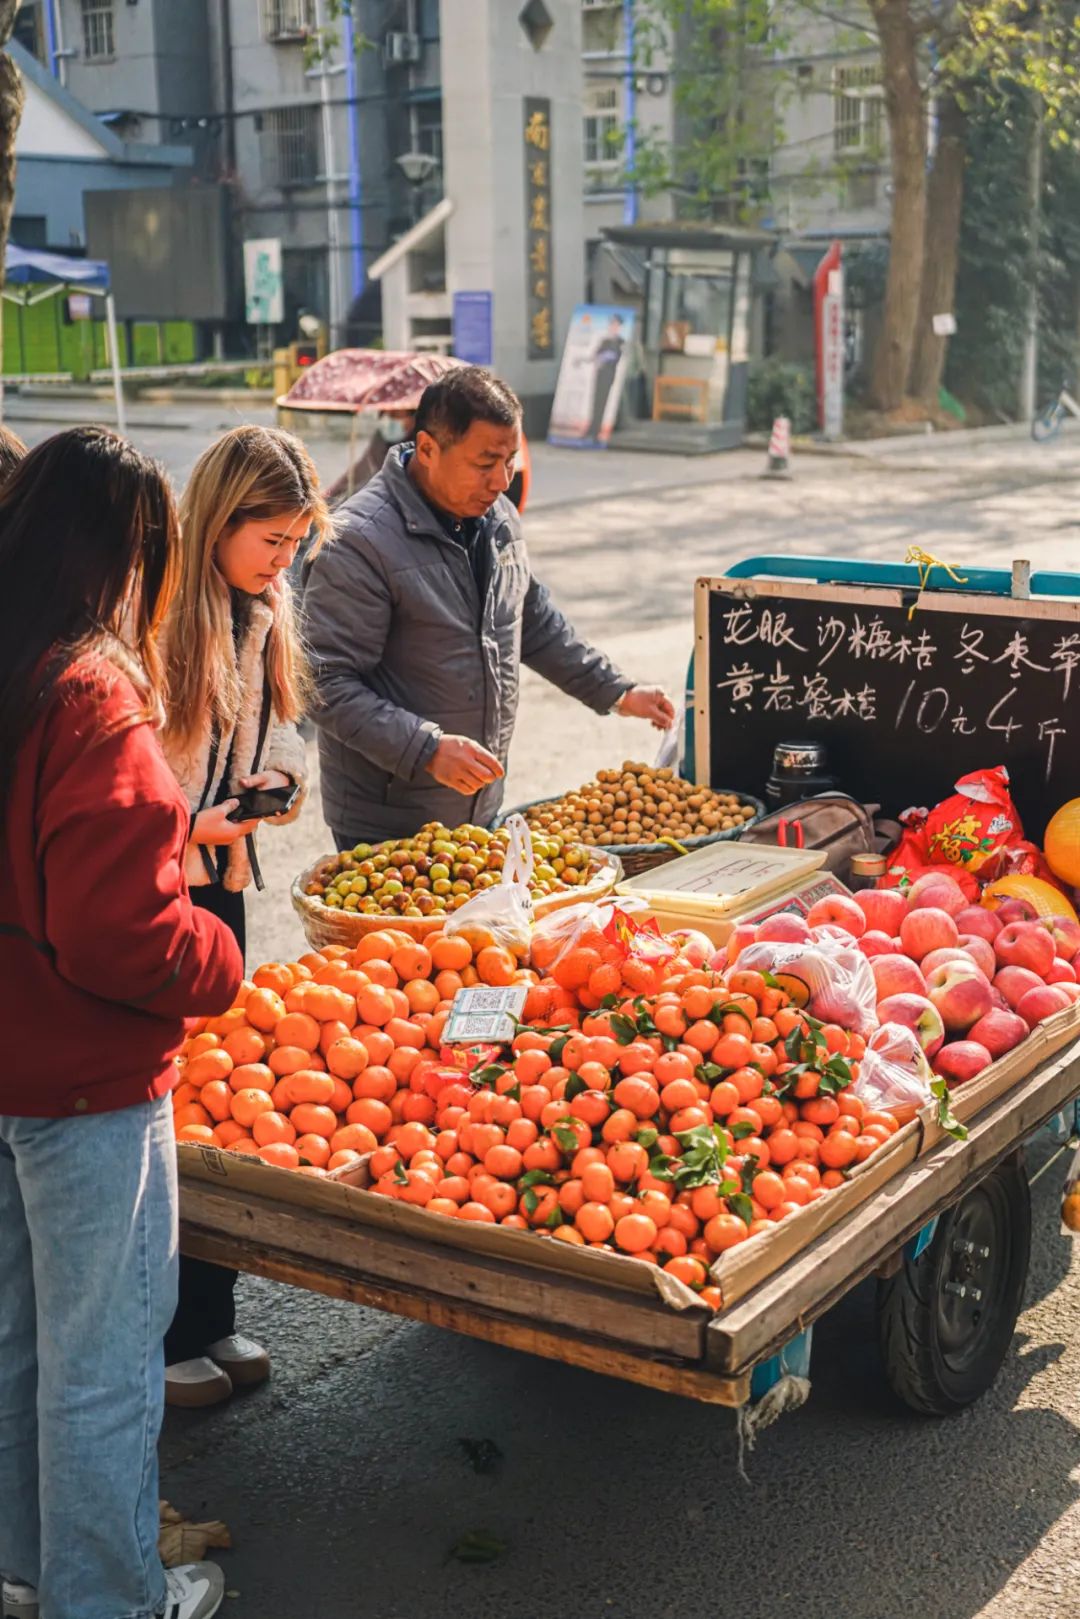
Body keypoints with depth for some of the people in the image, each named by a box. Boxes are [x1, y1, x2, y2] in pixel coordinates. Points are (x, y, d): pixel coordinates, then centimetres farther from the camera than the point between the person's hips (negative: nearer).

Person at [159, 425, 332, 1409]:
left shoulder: (260, 616, 9)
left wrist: (277, 778, 0)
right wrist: (177, 824, -22)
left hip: (220, 880, 7)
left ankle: (208, 1318, 25)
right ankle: (156, 1336, 14)